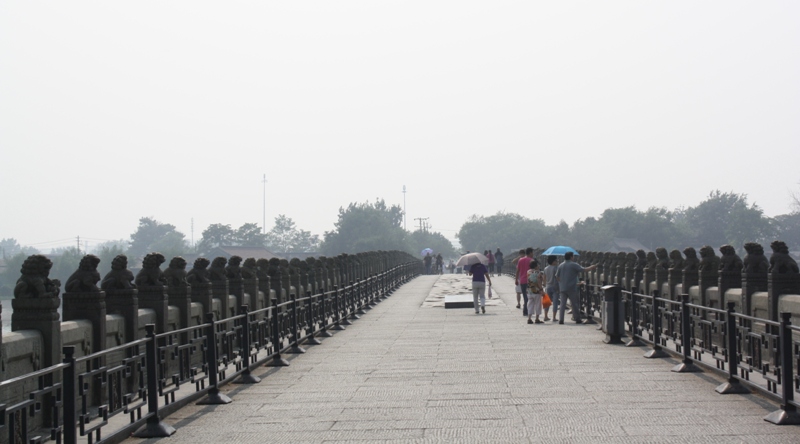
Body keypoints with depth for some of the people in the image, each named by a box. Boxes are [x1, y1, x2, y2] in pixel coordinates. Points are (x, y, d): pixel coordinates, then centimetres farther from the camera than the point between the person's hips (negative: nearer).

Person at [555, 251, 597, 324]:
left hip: (562, 288, 4)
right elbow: (584, 270, -9)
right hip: (571, 288, -4)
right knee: (575, 304, 5)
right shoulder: (574, 265, -7)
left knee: (562, 304, 4)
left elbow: (557, 277, 13)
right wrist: (594, 266, 2)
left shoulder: (560, 266, 8)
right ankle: (577, 319, 10)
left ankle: (561, 319, -5)